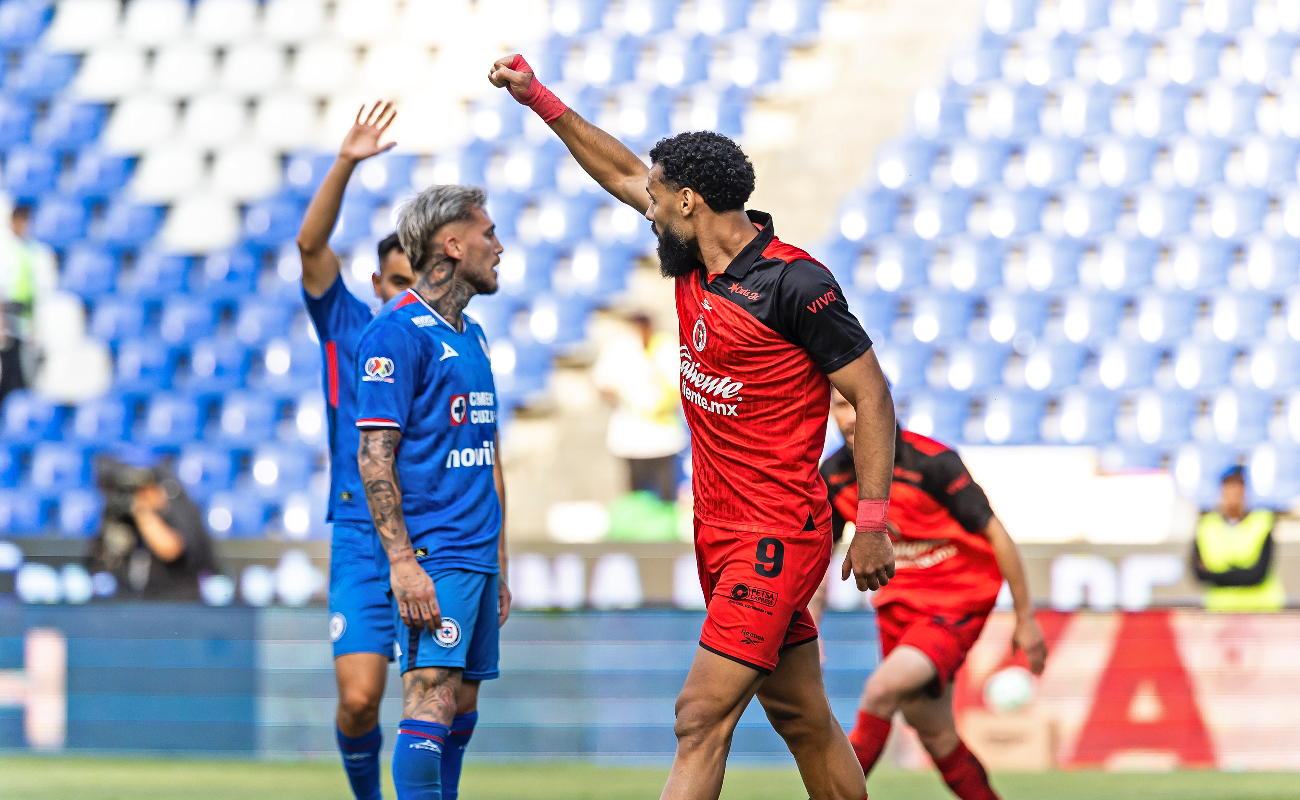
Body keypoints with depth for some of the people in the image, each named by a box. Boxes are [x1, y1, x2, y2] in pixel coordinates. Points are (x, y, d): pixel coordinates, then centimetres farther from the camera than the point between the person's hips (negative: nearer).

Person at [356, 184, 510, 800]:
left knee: (461, 706, 8)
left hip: (476, 558, 9)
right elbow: (374, 457, -14)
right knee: (431, 699, -16)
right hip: (431, 556, -9)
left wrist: (499, 568, 22)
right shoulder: (397, 332, -9)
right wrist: (401, 561, -20)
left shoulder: (471, 336, 19)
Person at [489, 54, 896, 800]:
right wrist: (538, 98, 23)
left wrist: (874, 522, -16)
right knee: (803, 720, 13)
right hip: (723, 534, 9)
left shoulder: (794, 283, -16)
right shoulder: (697, 261, 8)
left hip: (776, 538, -9)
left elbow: (871, 394, -13)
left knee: (702, 717, -16)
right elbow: (623, 172, 23)